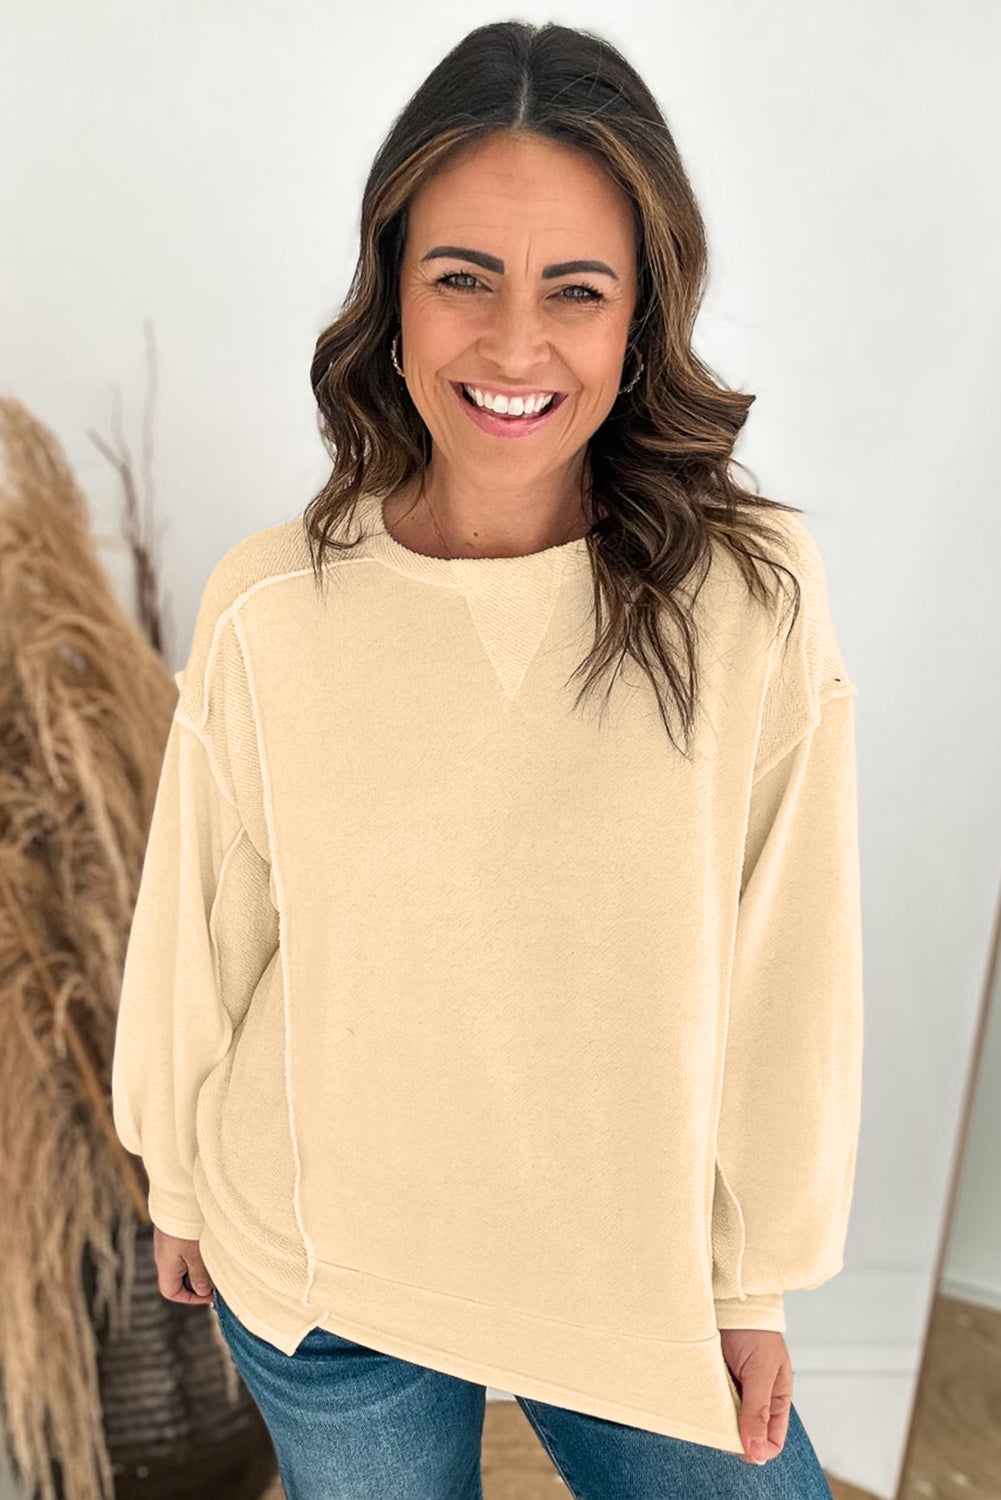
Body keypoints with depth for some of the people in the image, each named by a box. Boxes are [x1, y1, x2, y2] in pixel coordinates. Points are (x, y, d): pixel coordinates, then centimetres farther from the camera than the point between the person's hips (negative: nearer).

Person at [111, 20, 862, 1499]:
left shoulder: (753, 594, -17)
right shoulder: (268, 610, -16)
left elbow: (783, 975, -9)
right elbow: (200, 933, -3)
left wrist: (754, 1276, 1)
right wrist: (177, 1181, 11)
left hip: (640, 1279, 0)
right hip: (321, 1285, 1)